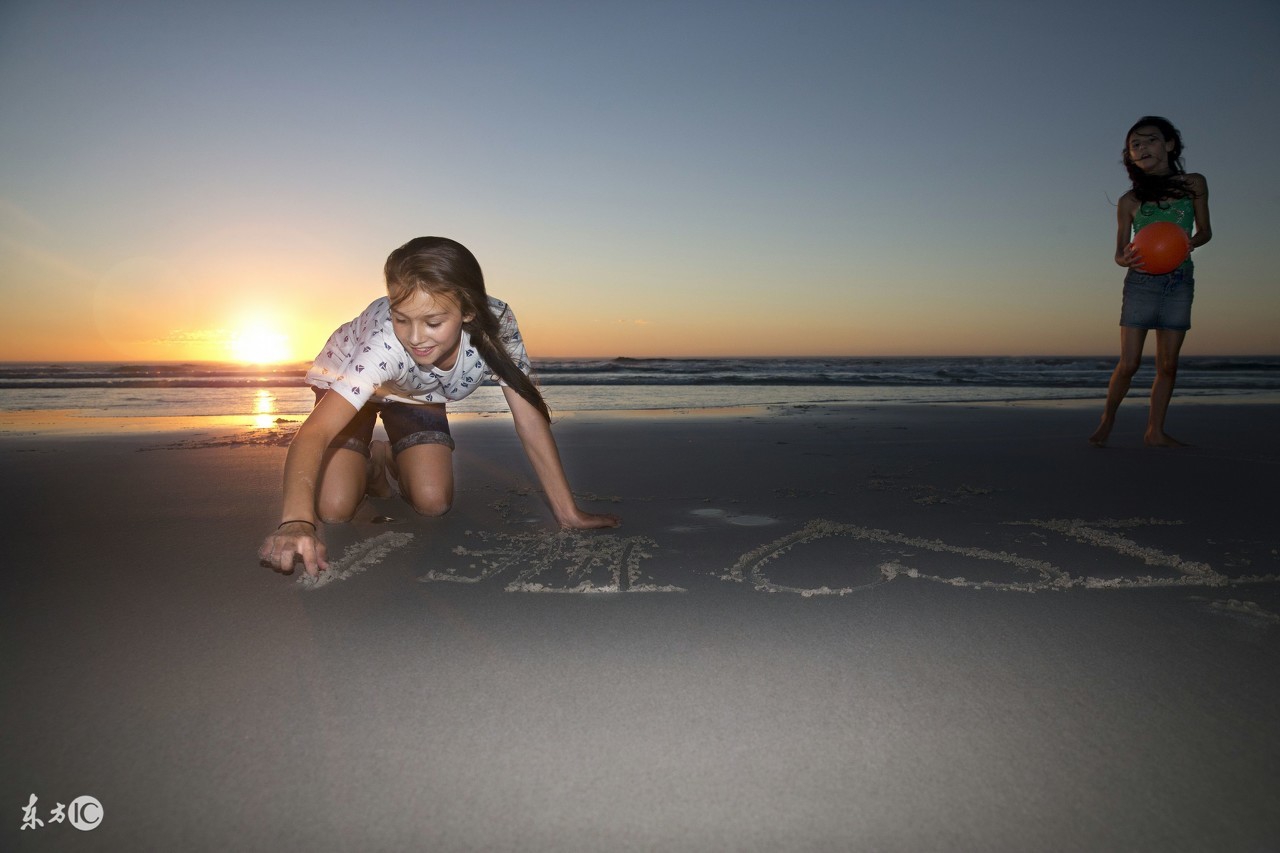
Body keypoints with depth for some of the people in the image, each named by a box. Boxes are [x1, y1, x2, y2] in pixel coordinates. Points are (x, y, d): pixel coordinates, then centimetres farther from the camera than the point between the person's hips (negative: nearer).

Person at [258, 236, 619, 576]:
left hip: (417, 392, 3)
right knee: (333, 510, -17)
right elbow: (314, 431, -52)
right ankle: (366, 466, 18)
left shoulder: (496, 324, -36)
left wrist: (569, 514, -32)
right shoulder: (385, 342, -45)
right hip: (348, 380, -2)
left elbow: (530, 419, -30)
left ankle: (388, 458, 22)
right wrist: (296, 521, -69)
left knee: (433, 504, -12)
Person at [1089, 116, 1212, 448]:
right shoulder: (1129, 201, 0)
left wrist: (1190, 241, -12)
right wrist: (1127, 259, -20)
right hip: (1141, 284, -2)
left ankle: (1155, 431, 12)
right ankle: (1106, 422, 11)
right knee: (1129, 363, -7)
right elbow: (1119, 252, 4)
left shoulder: (1193, 184, 4)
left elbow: (1205, 230, 11)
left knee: (1168, 365, 4)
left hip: (1180, 284, 2)